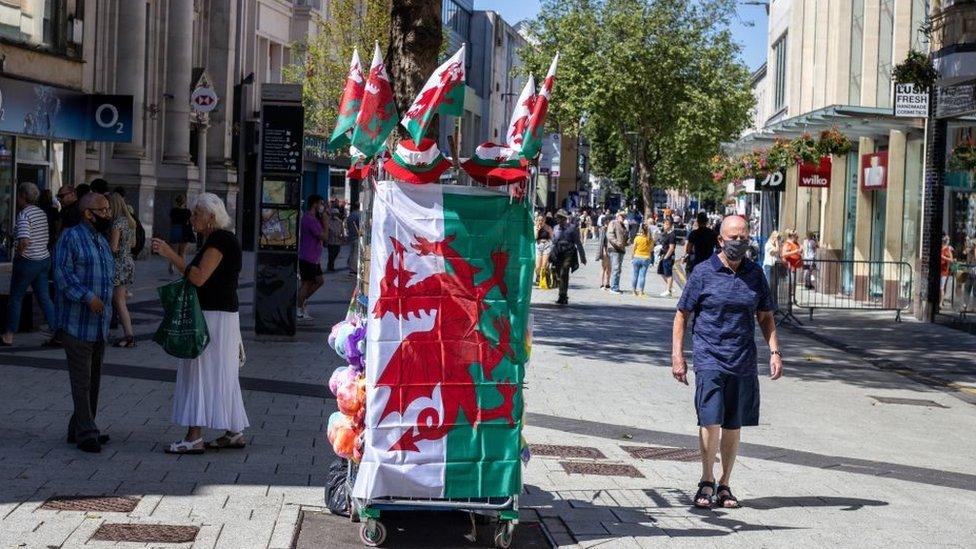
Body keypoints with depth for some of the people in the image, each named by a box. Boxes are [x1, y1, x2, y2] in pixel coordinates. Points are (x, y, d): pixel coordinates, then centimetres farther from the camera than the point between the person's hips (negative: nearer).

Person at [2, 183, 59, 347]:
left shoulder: (24, 214, -17)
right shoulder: (42, 213, 8)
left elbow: (24, 241, -28)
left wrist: (18, 254, -13)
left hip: (27, 261, -7)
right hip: (44, 259, 7)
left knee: (16, 298, 6)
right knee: (44, 298, 9)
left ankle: (8, 337, 13)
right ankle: (57, 333, 2)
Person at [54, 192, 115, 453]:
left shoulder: (102, 240, 17)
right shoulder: (71, 237, -9)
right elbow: (62, 273, -17)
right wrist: (87, 297, -24)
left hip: (100, 324, 8)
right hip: (77, 323, -8)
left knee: (93, 380, 12)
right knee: (82, 380, -6)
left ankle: (79, 430, 21)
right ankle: (86, 433, -2)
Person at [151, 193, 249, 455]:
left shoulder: (220, 240, -16)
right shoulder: (217, 239, 16)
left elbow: (199, 277, -25)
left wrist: (170, 254, -24)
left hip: (215, 317, -10)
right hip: (221, 315, 10)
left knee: (201, 373, -8)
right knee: (221, 376, 14)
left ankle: (194, 437, -7)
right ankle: (234, 432, 19)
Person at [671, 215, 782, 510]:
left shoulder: (755, 274, 9)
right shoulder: (703, 273, -2)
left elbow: (765, 317, 17)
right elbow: (681, 316, 3)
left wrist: (775, 351, 4)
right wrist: (677, 357, -4)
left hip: (744, 362, 4)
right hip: (709, 359, -3)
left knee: (733, 426, 8)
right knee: (711, 422, -11)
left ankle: (724, 485, 20)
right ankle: (706, 482, 7)